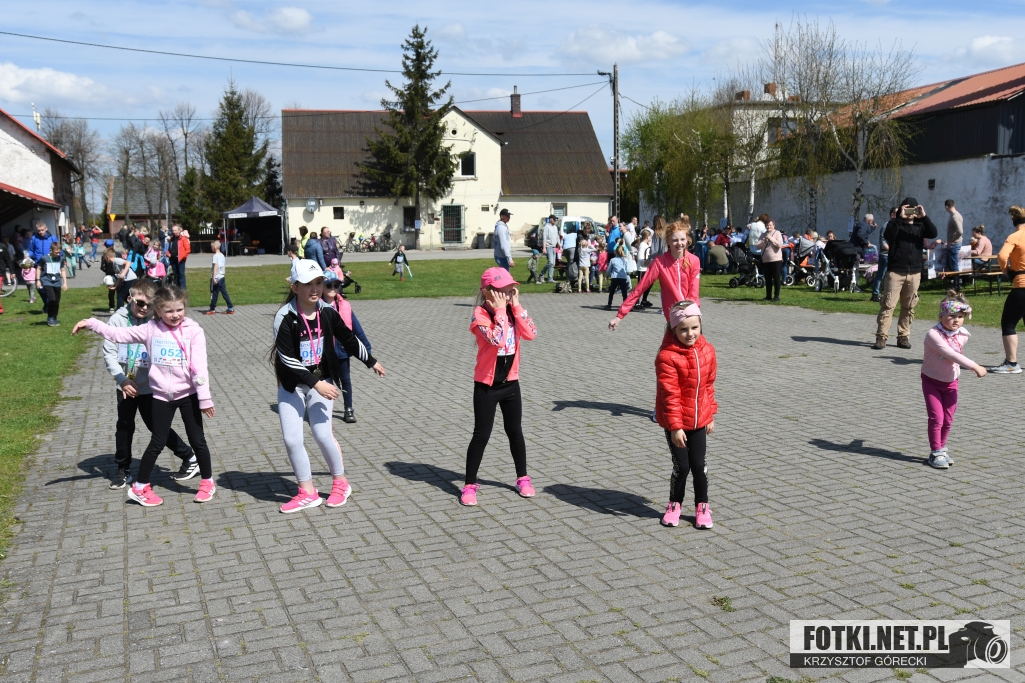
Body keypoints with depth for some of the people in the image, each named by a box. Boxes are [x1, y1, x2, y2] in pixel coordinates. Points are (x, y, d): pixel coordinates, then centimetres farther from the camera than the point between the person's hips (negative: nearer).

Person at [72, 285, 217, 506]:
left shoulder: (193, 331, -9)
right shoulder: (151, 329, 0)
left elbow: (199, 366, -13)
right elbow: (119, 334, 2)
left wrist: (204, 398, -15)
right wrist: (91, 323, -5)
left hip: (188, 394, -2)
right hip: (161, 396, 2)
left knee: (197, 440, 7)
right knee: (157, 442, 8)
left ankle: (207, 482, 25)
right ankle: (140, 487, 22)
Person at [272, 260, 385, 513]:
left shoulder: (327, 312, -6)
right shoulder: (285, 318, -17)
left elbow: (349, 339, 10)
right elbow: (287, 359, -21)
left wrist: (371, 361, 20)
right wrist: (315, 383, -26)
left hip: (321, 382, 1)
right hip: (292, 385, -1)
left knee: (322, 433, -9)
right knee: (291, 439, -4)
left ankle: (341, 483, 14)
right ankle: (308, 493, 13)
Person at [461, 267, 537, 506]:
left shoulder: (512, 311, 1)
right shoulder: (481, 314, -17)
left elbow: (530, 334, -14)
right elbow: (497, 340, -33)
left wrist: (516, 306, -16)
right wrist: (500, 310, -26)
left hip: (510, 382, 5)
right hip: (486, 385, -5)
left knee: (515, 431, 15)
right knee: (481, 435, 0)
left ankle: (523, 478, 29)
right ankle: (469, 485, 11)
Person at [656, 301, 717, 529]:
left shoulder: (707, 351, -1)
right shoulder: (667, 356, -20)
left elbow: (709, 385, 8)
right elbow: (670, 394, -20)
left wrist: (710, 415, 10)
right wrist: (675, 426, -20)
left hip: (699, 420, 4)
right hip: (675, 422, -4)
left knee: (698, 465, 8)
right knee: (681, 466, 4)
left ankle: (702, 506, 25)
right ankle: (674, 504, 25)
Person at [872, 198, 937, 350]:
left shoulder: (920, 225, 12)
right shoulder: (895, 224, 4)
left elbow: (933, 234, -7)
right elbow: (887, 236, -17)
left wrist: (924, 217, -17)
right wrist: (900, 217, -21)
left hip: (914, 273, 3)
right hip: (895, 271, -3)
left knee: (909, 307, 6)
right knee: (888, 305, -8)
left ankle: (903, 336, 13)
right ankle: (881, 337, -8)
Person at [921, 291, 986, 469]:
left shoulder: (962, 335, -6)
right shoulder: (934, 334, -27)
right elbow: (951, 354, -35)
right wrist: (975, 366, -36)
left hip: (951, 382, 5)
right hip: (931, 381, -5)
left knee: (948, 419, 9)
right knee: (936, 417, -8)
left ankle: (941, 449, 25)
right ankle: (935, 453, 4)